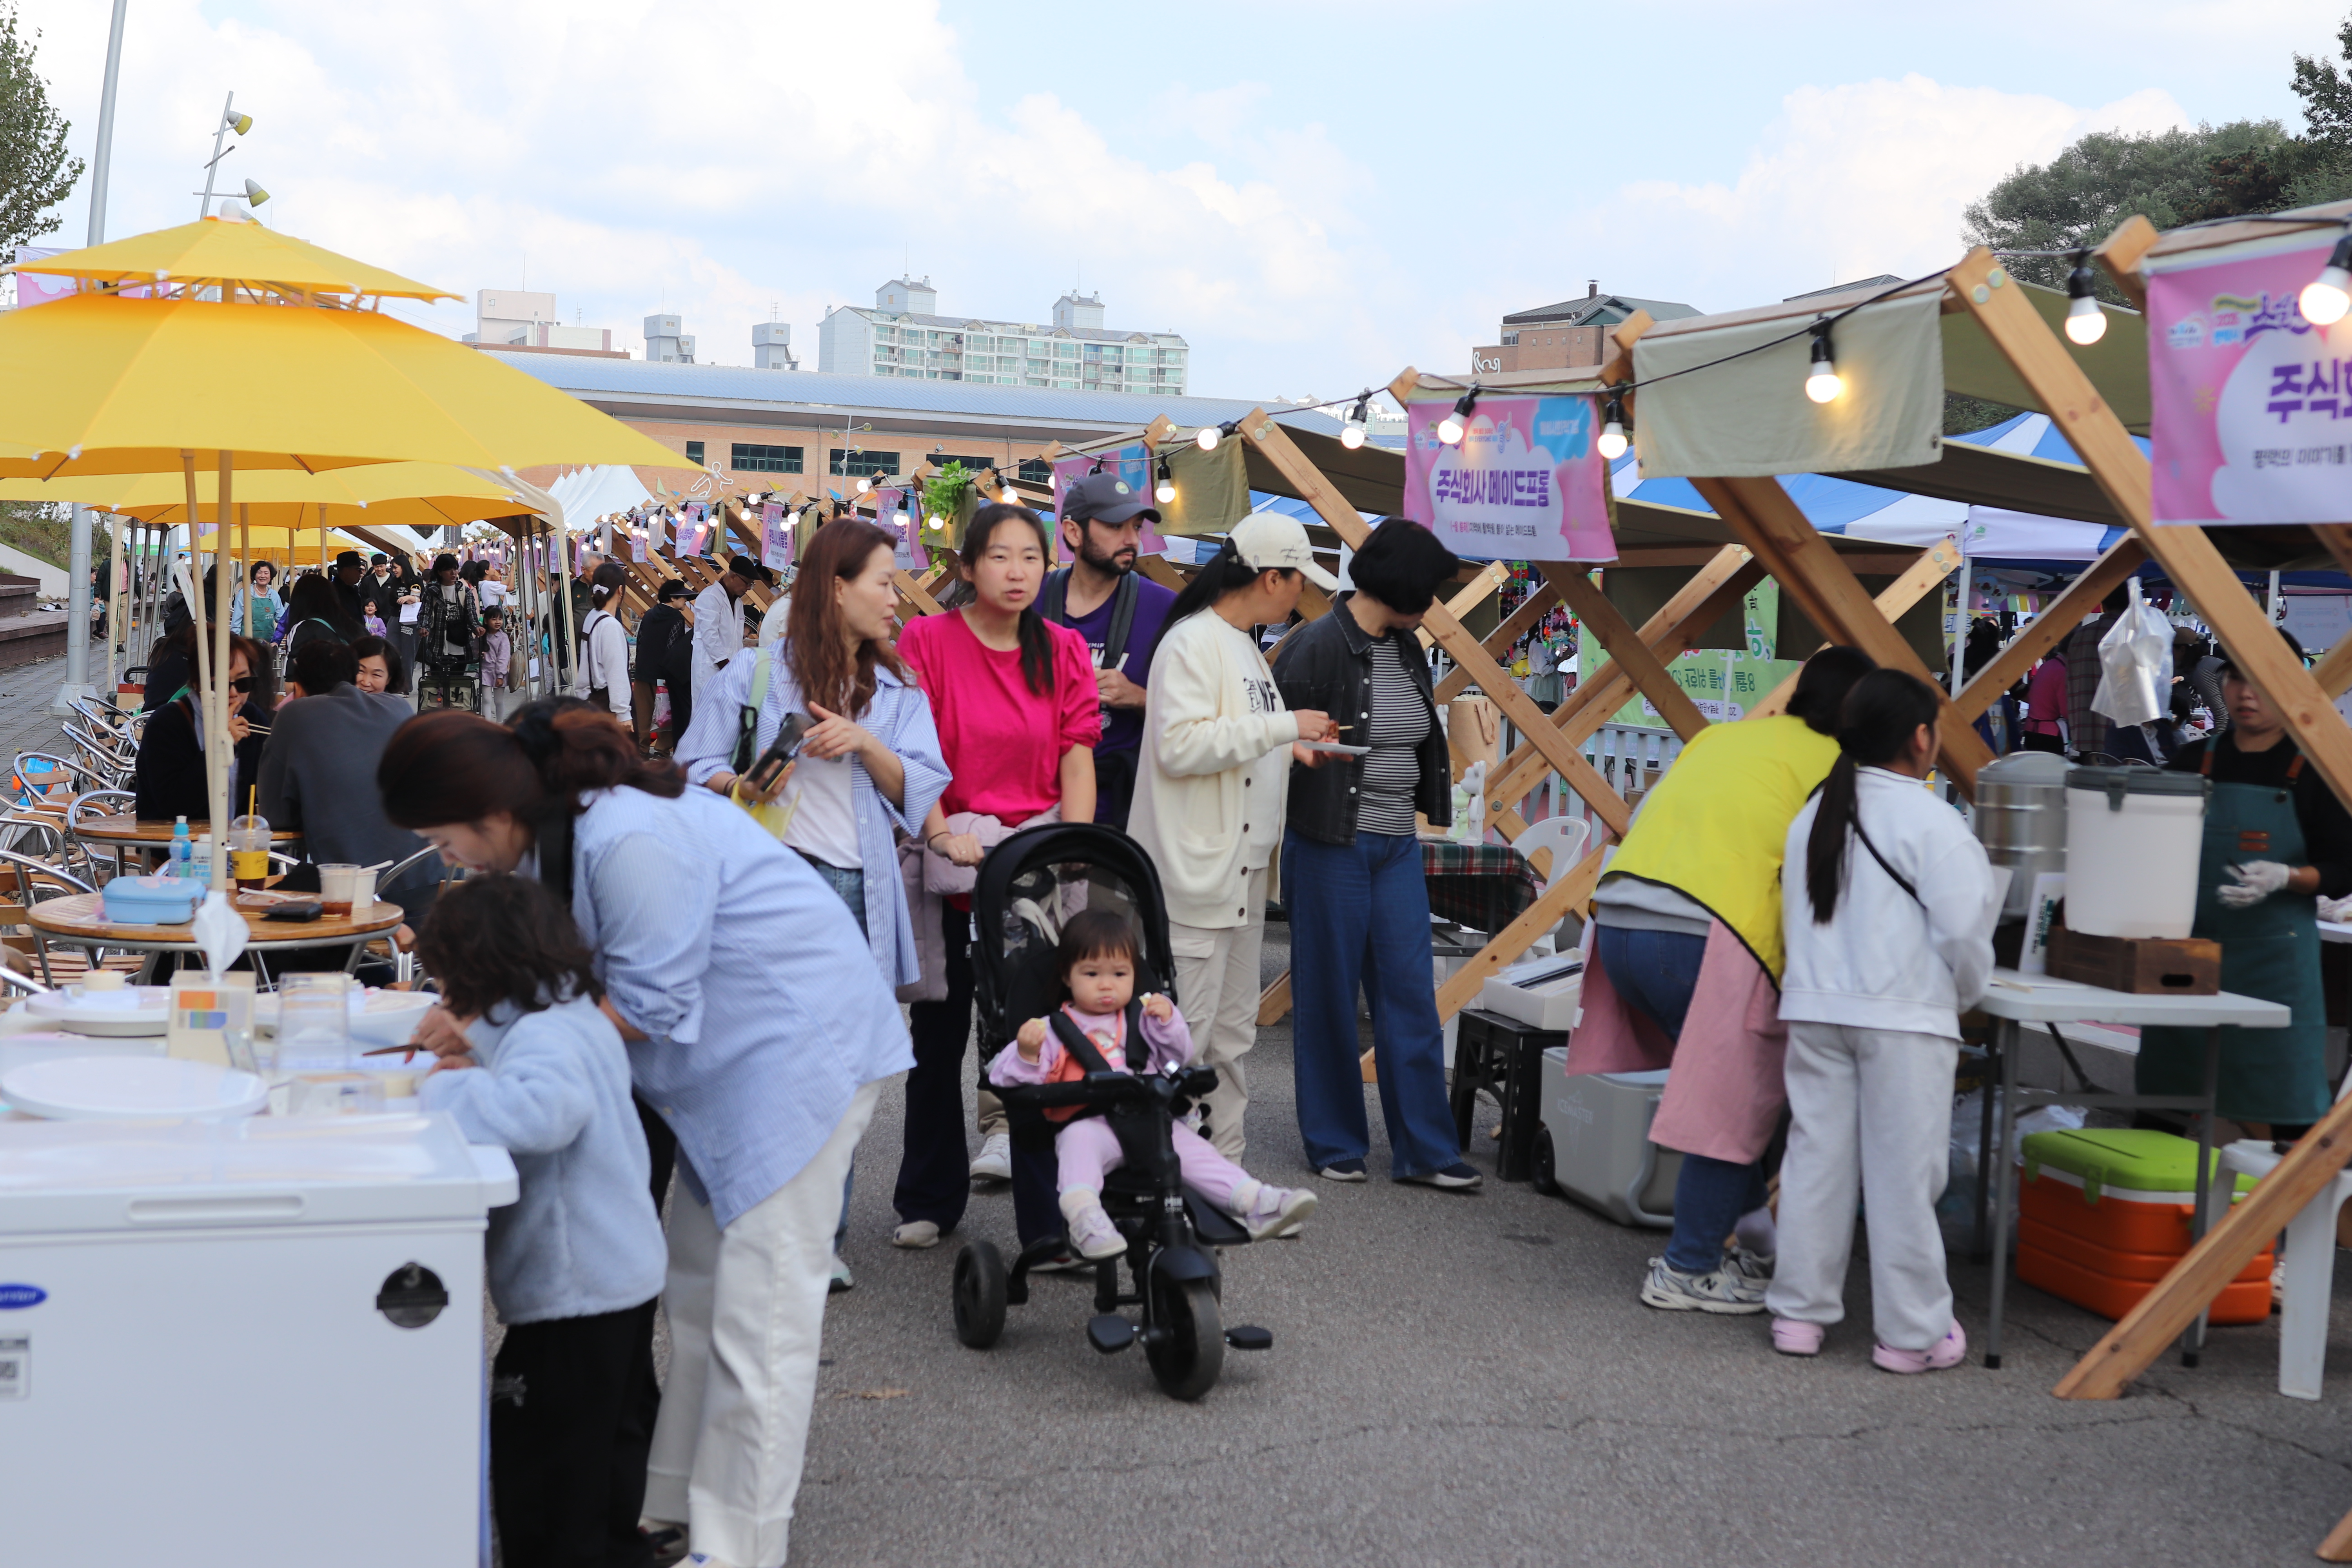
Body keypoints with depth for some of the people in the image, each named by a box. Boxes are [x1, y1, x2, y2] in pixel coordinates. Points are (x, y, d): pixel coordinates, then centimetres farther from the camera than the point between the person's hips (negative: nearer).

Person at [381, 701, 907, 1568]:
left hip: (800, 1042, -10)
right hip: (726, 1054, 10)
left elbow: (648, 1008, -23)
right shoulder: (561, 824, 2)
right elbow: (580, 962, 10)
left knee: (758, 1314, -6)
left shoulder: (631, 843, -29)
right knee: (697, 1292, 16)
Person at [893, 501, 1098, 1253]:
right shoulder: (928, 640, -4)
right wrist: (943, 836, -19)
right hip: (949, 875, -1)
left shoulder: (1064, 650, 6)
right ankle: (930, 1203, 28)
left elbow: (1076, 759, 3)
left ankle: (1048, 1220, 6)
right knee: (939, 1040, 12)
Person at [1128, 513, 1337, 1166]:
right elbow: (1180, 745, -24)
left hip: (1243, 872, 10)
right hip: (1195, 873, -10)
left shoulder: (1245, 646, 17)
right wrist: (1284, 726, -20)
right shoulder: (1192, 642, -14)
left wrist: (1293, 749, 8)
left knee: (1232, 1035, 15)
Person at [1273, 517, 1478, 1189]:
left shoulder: (1406, 648, 10)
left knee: (1410, 995, 4)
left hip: (1398, 848, 7)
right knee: (1329, 996, 4)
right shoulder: (1317, 646, -13)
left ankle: (1425, 1150, 8)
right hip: (1330, 848, -7)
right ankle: (1334, 1144, 17)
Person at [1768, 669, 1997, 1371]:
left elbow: (1795, 914, 11)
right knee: (1903, 1172, 1)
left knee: (1816, 1158, 11)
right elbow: (1963, 925, -10)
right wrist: (1963, 994, 7)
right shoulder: (1931, 822, -9)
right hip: (1902, 1020, -5)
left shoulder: (1814, 814, 10)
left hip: (1814, 1010, 6)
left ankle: (1799, 1312, 18)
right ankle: (1912, 1331, 8)